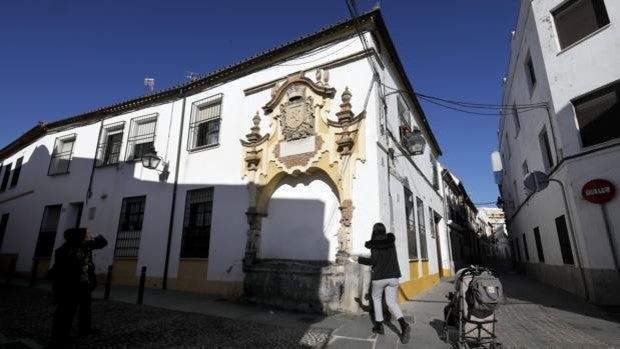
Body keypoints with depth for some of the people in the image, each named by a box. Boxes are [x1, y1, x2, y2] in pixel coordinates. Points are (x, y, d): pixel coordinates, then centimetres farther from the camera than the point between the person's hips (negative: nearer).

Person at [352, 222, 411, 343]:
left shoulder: (374, 243, -10)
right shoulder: (391, 240, 5)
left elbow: (373, 261, -17)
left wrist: (358, 259, -6)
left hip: (379, 277, -4)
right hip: (392, 276, 4)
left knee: (376, 298, 18)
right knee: (391, 301, 7)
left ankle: (379, 325, 16)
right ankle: (403, 324, -15)